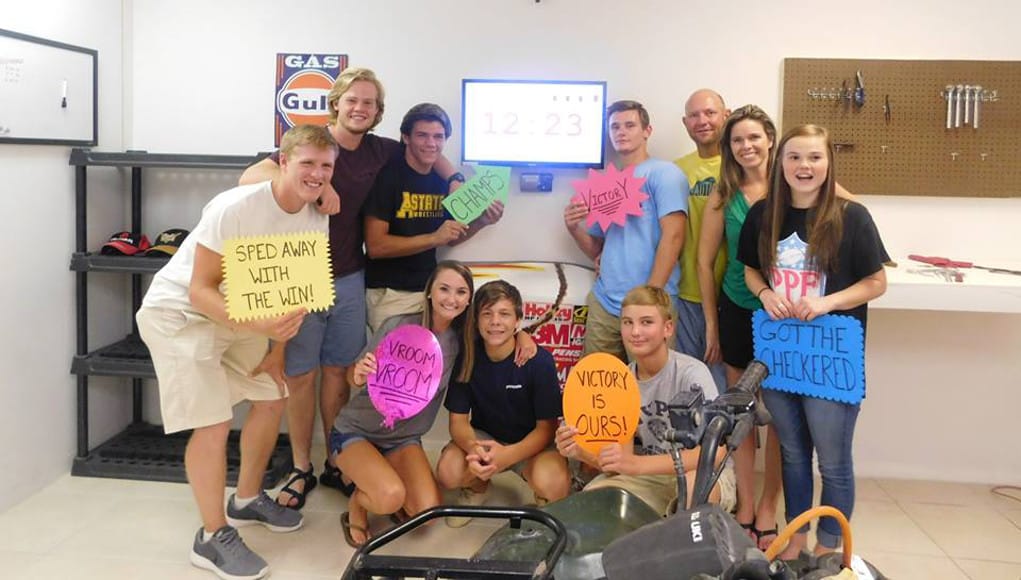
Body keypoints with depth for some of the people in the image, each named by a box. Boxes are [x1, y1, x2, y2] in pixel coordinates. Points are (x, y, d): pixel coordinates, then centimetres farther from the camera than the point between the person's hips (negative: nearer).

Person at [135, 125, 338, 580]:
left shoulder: (316, 222, -8)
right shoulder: (234, 209, -29)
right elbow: (200, 290, -27)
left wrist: (271, 347, -4)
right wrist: (258, 326, -41)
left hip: (241, 315, 8)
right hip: (179, 312, -7)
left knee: (272, 398, 11)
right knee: (214, 422, -15)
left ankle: (247, 500, 31)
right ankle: (213, 537, 3)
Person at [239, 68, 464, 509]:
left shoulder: (380, 150, 3)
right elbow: (250, 177, -24)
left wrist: (454, 181, 3)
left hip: (349, 278, 4)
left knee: (338, 372, 12)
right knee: (300, 375, 4)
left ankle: (336, 465, 24)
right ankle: (301, 470, 18)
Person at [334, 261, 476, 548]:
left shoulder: (462, 340, -7)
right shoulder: (397, 327, -19)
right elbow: (354, 375, -13)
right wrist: (360, 374, -37)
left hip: (404, 438, 4)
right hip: (356, 430, -4)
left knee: (428, 512, -16)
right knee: (391, 497, -30)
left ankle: (384, 478, 16)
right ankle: (357, 504, 6)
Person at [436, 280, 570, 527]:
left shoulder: (539, 360, -19)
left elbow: (546, 427, -15)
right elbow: (458, 420, -8)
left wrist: (508, 455, -35)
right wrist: (473, 448, -34)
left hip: (530, 442, -2)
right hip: (483, 436, 2)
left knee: (553, 483, -34)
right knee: (448, 472, -28)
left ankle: (544, 500, 7)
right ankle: (477, 486, 11)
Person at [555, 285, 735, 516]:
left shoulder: (692, 373, -17)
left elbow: (714, 450, -27)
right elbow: (622, 460, -5)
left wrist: (636, 464, -38)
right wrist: (580, 452, -28)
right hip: (647, 479, 4)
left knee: (693, 485, -37)